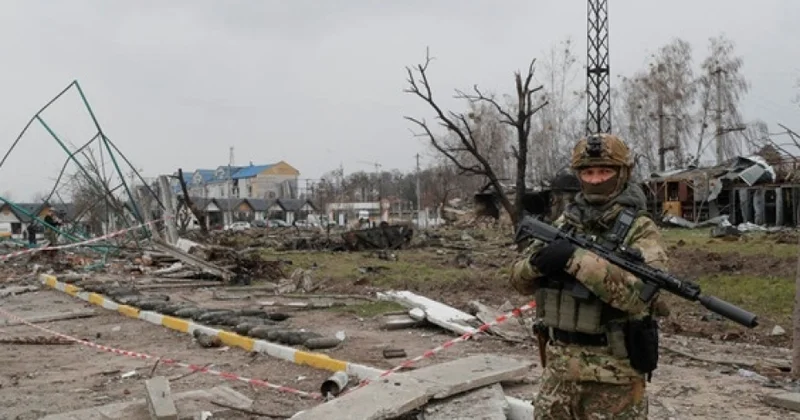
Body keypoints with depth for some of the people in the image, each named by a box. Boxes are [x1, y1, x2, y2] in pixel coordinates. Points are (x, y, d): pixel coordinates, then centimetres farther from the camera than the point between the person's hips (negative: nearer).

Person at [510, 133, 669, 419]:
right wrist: (536, 263, -15)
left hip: (613, 372, -5)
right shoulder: (564, 223, 7)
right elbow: (520, 279, 7)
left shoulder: (641, 230, -8)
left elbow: (640, 291, -25)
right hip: (559, 365, 5)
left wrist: (576, 259, -28)